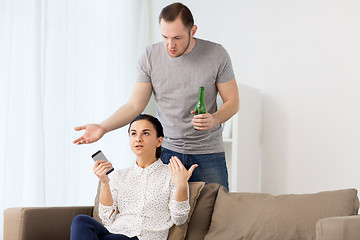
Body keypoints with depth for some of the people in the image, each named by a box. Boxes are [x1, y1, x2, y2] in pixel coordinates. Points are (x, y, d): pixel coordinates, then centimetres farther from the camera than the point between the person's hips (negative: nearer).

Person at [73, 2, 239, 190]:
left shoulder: (216, 54, -7)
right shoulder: (150, 57, -3)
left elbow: (232, 102, 1)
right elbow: (135, 105, 0)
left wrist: (214, 119, -20)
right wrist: (103, 127, -15)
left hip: (208, 153, 0)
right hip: (166, 149, 1)